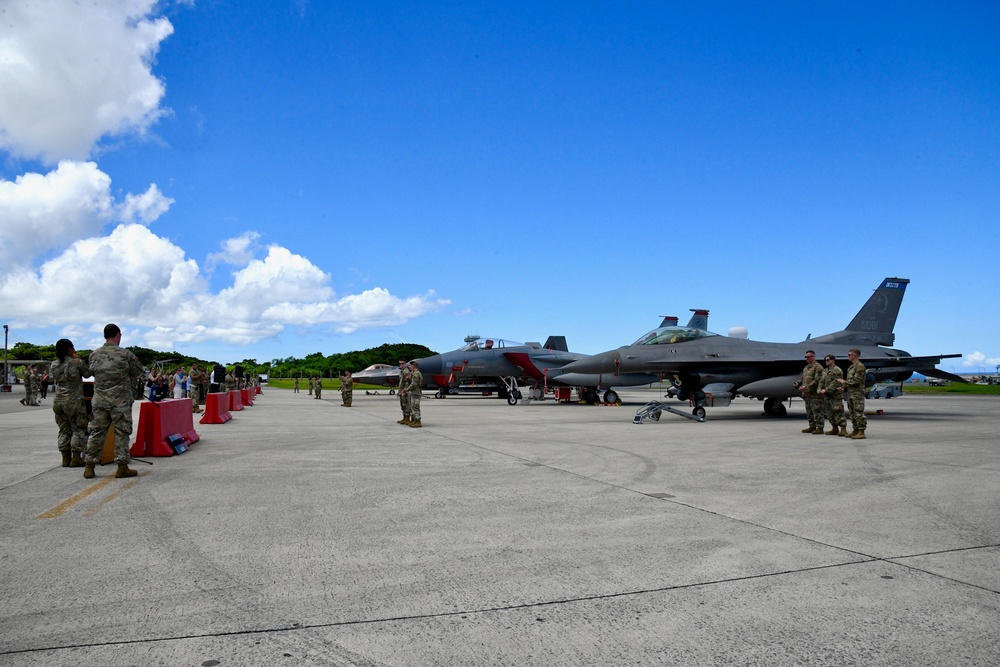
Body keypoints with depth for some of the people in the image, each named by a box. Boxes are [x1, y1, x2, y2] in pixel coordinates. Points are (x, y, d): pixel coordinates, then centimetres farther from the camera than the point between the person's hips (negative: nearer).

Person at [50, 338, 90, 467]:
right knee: (78, 430, 3)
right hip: (74, 401, -5)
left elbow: (54, 379, 19)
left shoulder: (54, 365, 5)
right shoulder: (77, 362, -10)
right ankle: (76, 458, 1)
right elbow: (87, 374, 4)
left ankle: (66, 459, 15)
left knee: (64, 430, 12)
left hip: (58, 401, 6)